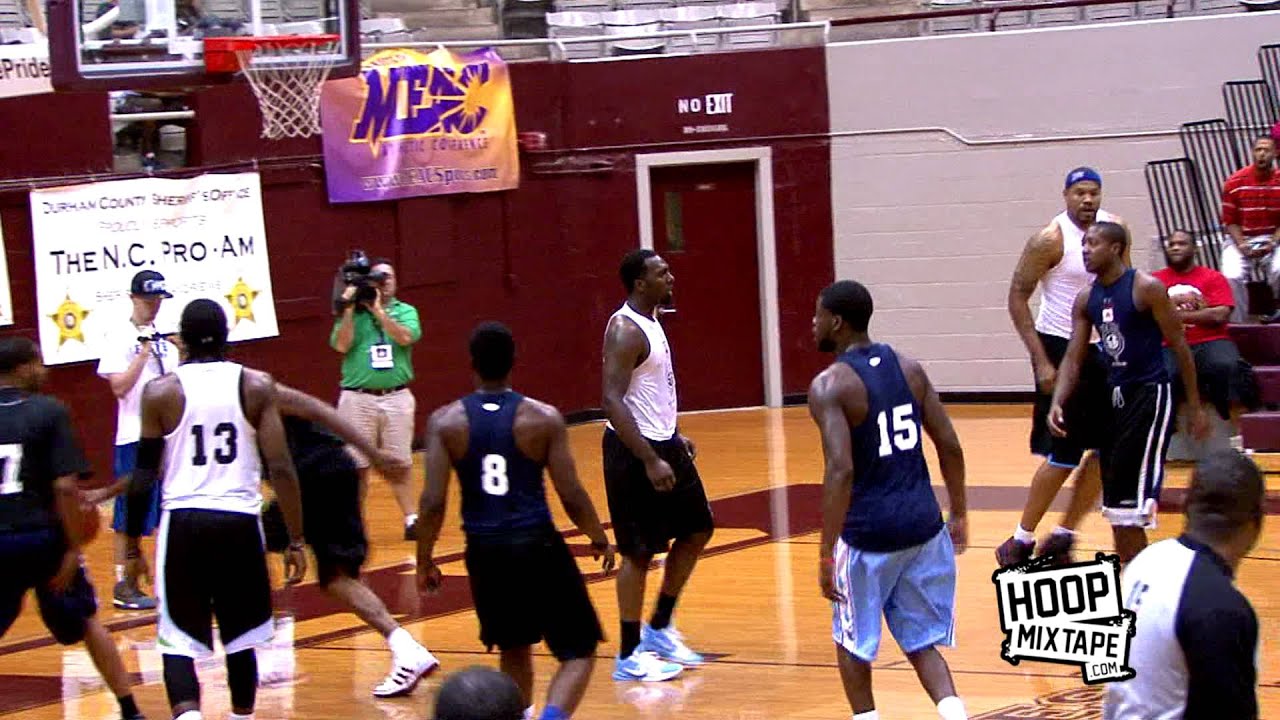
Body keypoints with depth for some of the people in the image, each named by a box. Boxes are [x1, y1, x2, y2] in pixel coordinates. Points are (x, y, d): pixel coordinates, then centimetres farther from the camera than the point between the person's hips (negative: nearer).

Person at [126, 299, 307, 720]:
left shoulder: (160, 392, 0)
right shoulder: (257, 386, 2)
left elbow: (144, 476, 2)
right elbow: (280, 469, -3)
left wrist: (132, 543, 13)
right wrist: (295, 541, 2)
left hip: (183, 524, -1)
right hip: (240, 522, 1)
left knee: (177, 641, 3)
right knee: (241, 637, 19)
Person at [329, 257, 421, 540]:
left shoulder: (405, 311, 7)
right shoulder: (352, 314, 6)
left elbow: (405, 337, -12)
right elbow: (341, 345, -9)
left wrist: (377, 310, -14)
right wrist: (349, 309, -13)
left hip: (396, 397, 1)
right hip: (358, 398, -1)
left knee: (400, 465, 5)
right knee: (357, 465, 3)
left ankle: (411, 519, 9)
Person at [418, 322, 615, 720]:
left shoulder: (445, 421, -2)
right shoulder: (543, 418, -5)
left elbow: (433, 501, -7)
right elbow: (571, 495, -4)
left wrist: (424, 560, 7)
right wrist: (599, 539, 13)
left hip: (485, 551, 3)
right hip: (537, 546, -3)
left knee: (514, 650, 25)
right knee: (579, 652, 7)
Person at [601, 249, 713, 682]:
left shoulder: (650, 322, 10)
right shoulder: (626, 330, -19)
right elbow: (613, 401, -26)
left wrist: (675, 436, 19)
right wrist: (650, 461, -28)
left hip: (662, 443, 10)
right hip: (634, 451, -10)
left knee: (697, 530, 15)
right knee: (639, 551, -3)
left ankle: (659, 630, 25)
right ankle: (629, 656, 7)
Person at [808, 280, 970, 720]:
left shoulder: (830, 385, -11)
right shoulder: (908, 369, 7)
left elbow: (841, 470, -21)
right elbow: (950, 447, 6)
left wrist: (826, 554, -19)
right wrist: (958, 515, 17)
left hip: (869, 534, -5)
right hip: (923, 526, 5)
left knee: (852, 639, 17)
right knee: (922, 642, 12)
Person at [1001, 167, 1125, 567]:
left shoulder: (1115, 229, 2)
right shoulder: (1051, 239, -16)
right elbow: (1017, 297, -13)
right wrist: (1041, 362, -17)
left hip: (1104, 349, 6)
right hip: (1061, 349, -6)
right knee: (1064, 454, -7)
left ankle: (1063, 537, 18)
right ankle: (1022, 540, 7)